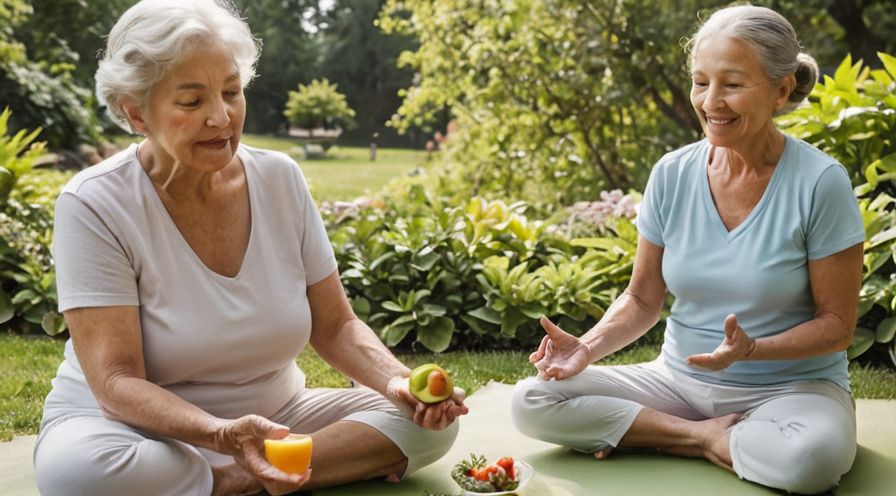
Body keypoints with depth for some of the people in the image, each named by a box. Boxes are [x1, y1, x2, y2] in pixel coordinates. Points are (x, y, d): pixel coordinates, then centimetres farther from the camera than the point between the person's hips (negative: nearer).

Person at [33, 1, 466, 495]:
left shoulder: (280, 179, -5)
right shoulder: (94, 205, -17)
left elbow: (335, 327, 0)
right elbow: (117, 382, -21)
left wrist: (399, 382, -21)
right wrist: (223, 434, -39)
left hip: (273, 417, 4)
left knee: (426, 422, -14)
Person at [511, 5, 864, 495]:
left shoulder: (820, 183, -14)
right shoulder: (672, 175, -3)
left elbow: (837, 325, -9)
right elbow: (642, 300, 4)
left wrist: (750, 349, -28)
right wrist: (589, 345, -16)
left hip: (791, 386, -3)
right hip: (681, 379, 3)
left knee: (814, 456, -39)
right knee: (531, 402, -13)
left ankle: (663, 438, -11)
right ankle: (710, 438, -9)